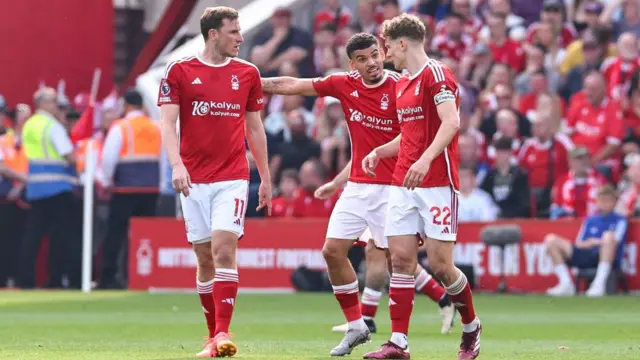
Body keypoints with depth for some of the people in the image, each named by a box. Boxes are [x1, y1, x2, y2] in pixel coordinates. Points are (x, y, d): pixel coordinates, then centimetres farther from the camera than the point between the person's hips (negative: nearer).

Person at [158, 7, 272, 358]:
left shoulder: (247, 73, 8)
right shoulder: (179, 71, 1)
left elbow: (254, 128, 15)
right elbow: (168, 122, -4)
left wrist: (265, 178, 16)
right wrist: (177, 164, -19)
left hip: (233, 177, 0)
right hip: (194, 180, 0)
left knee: (224, 249, -15)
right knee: (205, 259, 4)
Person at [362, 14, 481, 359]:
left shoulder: (436, 74, -9)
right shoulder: (402, 85, 18)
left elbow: (451, 122, -22)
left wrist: (425, 160, -33)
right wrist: (378, 152, 17)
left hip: (437, 183, -8)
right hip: (402, 185, 8)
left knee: (440, 264, -7)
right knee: (401, 260, -1)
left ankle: (471, 326, 16)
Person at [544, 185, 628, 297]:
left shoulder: (619, 220, 10)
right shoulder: (590, 220, 23)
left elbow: (614, 243, -7)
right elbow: (579, 244, 15)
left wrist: (594, 242, -1)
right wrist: (587, 243, -7)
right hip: (587, 257, 4)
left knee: (608, 236, -38)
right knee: (551, 240, -7)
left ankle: (599, 283, -41)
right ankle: (566, 284, -14)